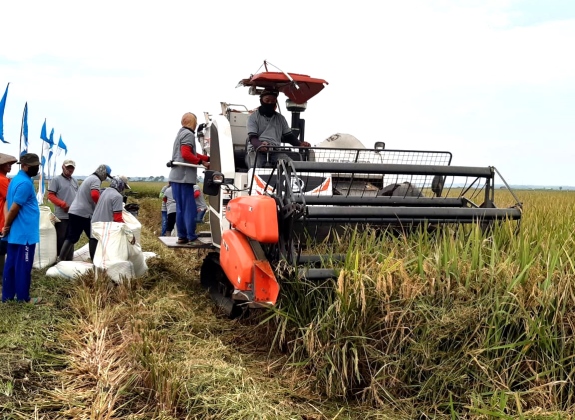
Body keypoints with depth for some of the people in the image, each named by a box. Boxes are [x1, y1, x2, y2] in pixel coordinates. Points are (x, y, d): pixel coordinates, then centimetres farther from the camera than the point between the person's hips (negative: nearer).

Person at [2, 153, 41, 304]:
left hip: (16, 232, 9)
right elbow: (14, 208, -19)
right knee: (23, 266, 0)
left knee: (12, 264, 13)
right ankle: (23, 297, 9)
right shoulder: (25, 183, -18)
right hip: (25, 232, -9)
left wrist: (7, 225, 11)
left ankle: (7, 295, 20)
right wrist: (7, 226, -7)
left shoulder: (16, 180, 13)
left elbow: (8, 203, 15)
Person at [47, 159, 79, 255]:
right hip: (61, 216, -6)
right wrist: (63, 204, -17)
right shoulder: (56, 179, -2)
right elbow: (50, 196, -8)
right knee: (60, 239, -4)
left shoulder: (75, 181, 17)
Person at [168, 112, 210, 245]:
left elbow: (191, 153, 22)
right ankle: (192, 237, -6)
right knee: (189, 208, -7)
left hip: (177, 176, 10)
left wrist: (208, 158, 15)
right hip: (184, 177, -10)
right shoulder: (188, 134, -9)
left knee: (180, 208, 10)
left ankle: (182, 236, 13)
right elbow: (186, 154, -20)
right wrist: (202, 162, -12)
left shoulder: (181, 133, 21)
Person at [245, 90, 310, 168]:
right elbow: (252, 137, -5)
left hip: (275, 151, 4)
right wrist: (260, 145, -30)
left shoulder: (280, 118, 20)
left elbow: (289, 135, 21)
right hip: (256, 150, -3)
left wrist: (300, 144, -3)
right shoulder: (254, 116, 7)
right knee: (255, 166, -36)